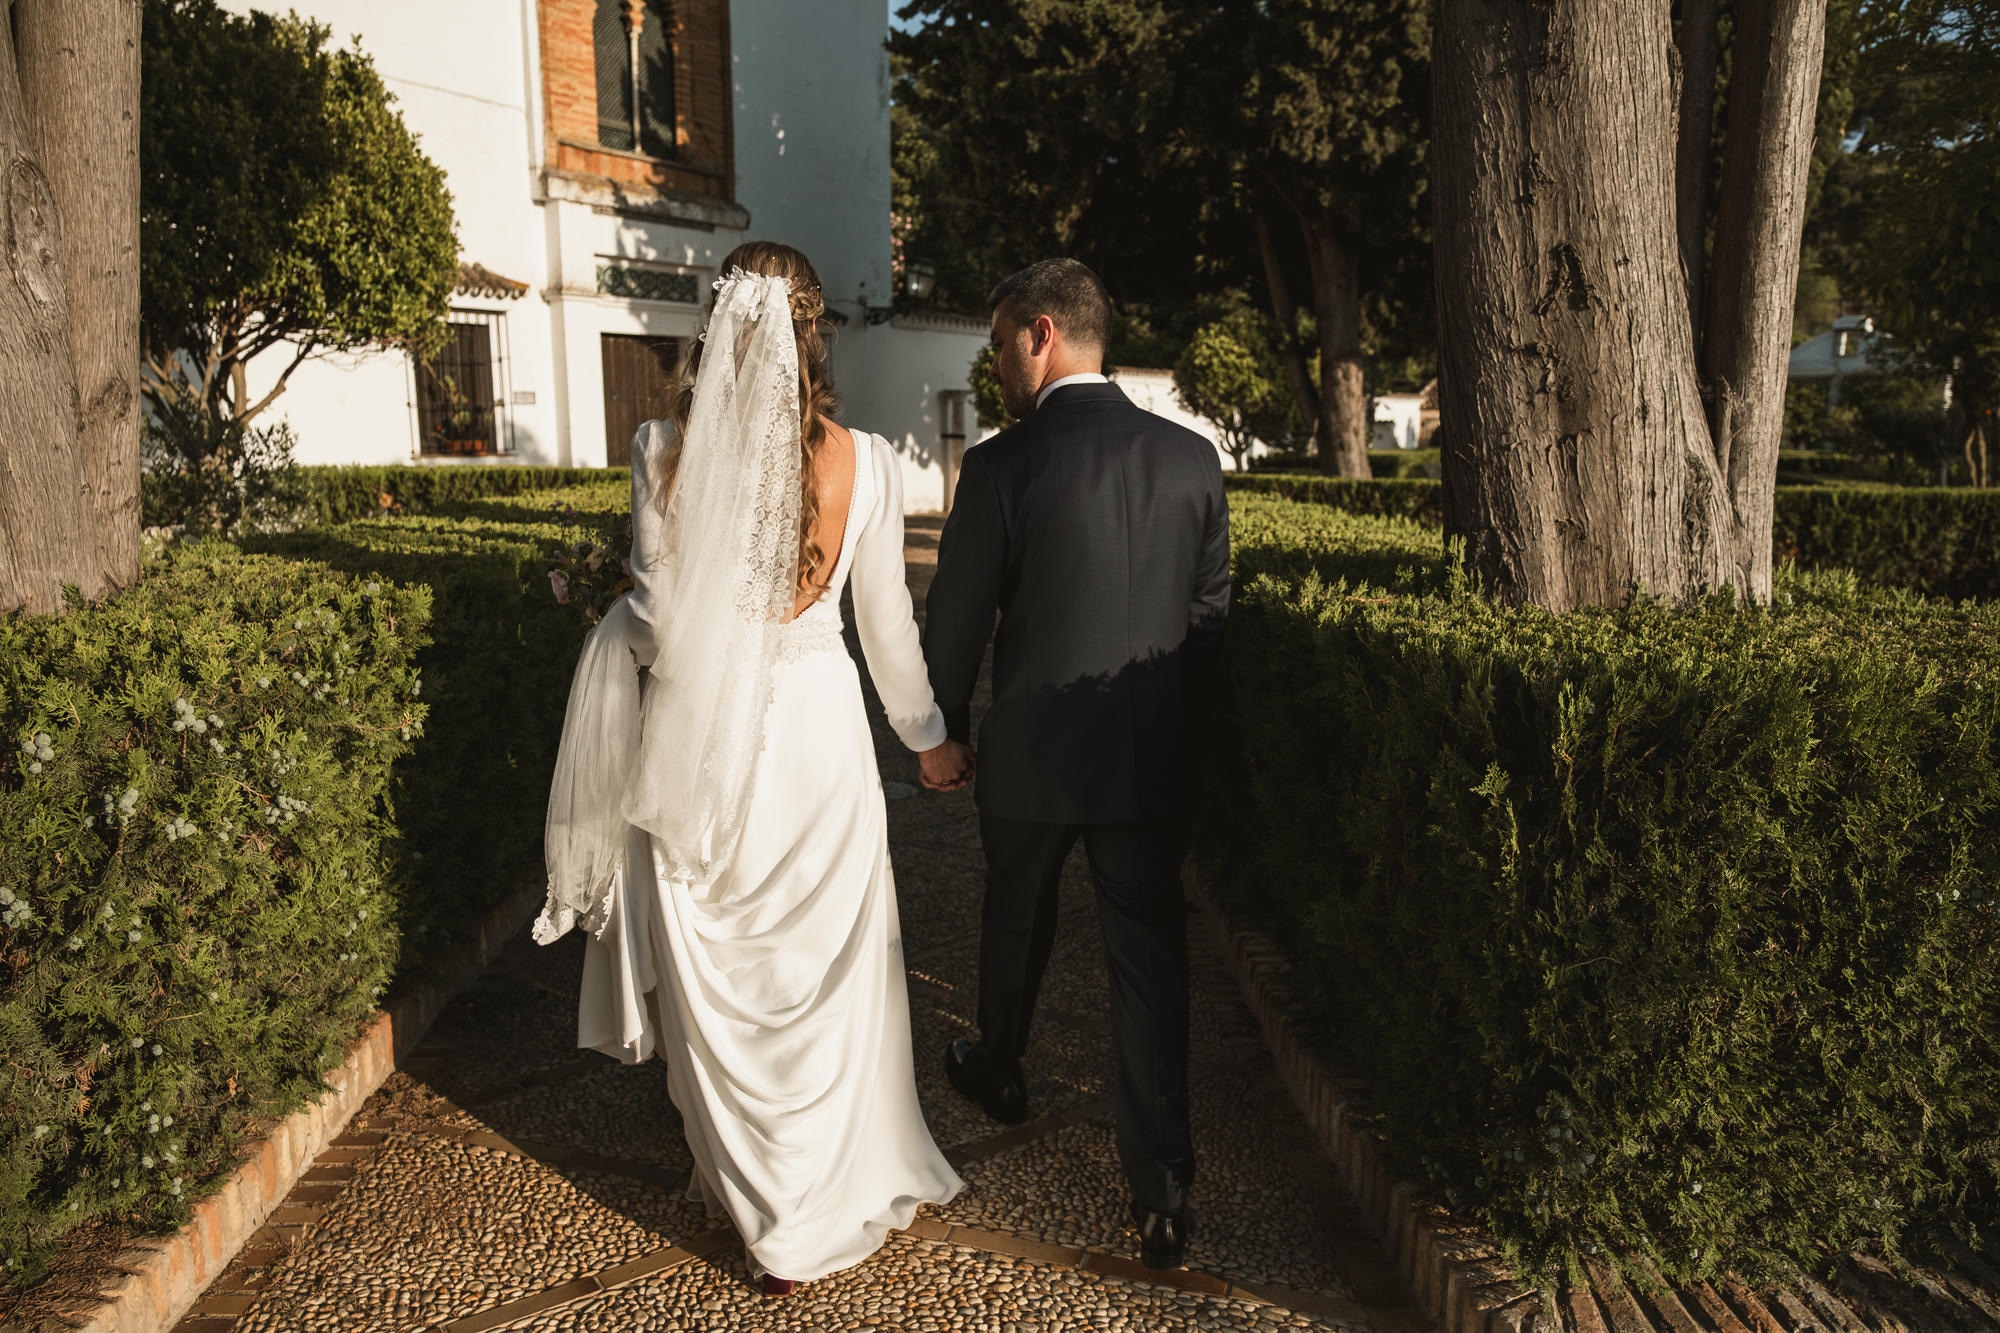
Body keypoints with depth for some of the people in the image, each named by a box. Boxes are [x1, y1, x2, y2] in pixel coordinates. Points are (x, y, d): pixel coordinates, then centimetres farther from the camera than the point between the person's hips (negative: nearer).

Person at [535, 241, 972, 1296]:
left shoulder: (667, 452, -10)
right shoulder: (863, 461, -8)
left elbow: (655, 621, -9)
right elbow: (887, 622, 1)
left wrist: (607, 632, 15)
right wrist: (928, 738, 15)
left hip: (701, 742, 0)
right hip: (817, 730, 0)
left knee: (716, 981, 18)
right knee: (829, 974, 16)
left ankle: (753, 1201, 37)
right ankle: (834, 1194, 32)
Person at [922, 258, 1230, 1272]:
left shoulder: (1001, 466, -13)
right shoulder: (1192, 457, -1)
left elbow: (956, 619, -7)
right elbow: (1210, 610, 5)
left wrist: (942, 729, 9)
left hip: (1033, 751, -2)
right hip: (1154, 759, 2)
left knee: (1017, 924, 22)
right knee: (1149, 956, 7)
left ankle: (998, 1072, 48)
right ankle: (1161, 1189, 10)